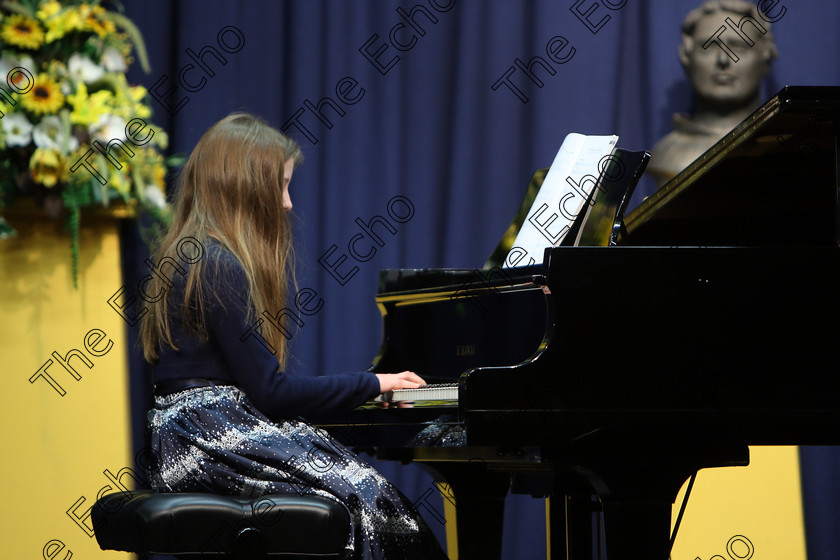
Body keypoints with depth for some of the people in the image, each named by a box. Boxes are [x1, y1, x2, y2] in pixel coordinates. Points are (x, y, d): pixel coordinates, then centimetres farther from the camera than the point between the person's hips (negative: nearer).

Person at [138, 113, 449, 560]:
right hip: (206, 442, -9)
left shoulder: (196, 255, 18)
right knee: (361, 494, -19)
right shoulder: (218, 267, -12)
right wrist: (371, 384, -4)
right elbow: (270, 392, -13)